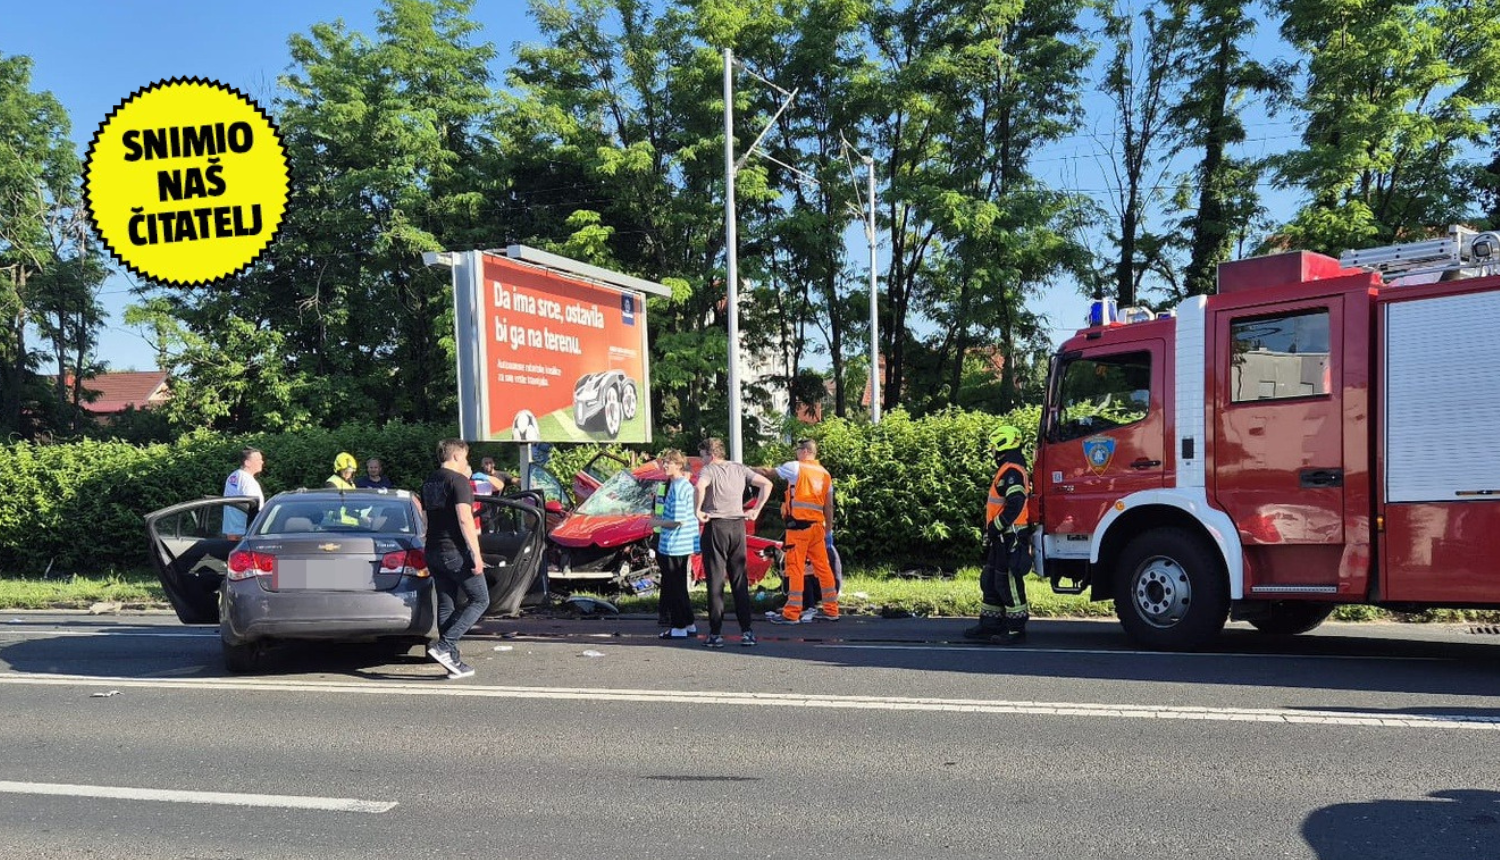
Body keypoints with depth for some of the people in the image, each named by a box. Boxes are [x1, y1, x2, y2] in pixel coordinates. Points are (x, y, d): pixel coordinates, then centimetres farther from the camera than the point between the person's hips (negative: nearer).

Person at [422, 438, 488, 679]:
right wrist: (476, 554, -19)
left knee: (446, 606, 9)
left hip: (433, 552, 8)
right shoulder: (458, 480, -11)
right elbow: (464, 518, -19)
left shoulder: (428, 482, 15)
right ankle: (444, 646, -11)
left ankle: (454, 662, 11)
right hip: (456, 551, -8)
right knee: (480, 600, 1)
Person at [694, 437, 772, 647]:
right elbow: (766, 484, 10)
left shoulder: (708, 470, -6)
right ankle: (746, 631, 7)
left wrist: (697, 511, -16)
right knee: (740, 581, 9)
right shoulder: (739, 468, 10)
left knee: (715, 581, 0)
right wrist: (757, 510, 12)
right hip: (738, 526, 5)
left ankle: (716, 633, 1)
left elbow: (700, 486, -28)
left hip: (715, 527, -5)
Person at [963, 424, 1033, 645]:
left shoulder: (1011, 471, -16)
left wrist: (995, 527, -20)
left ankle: (1016, 630, 1)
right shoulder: (1008, 470, 18)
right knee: (990, 582, 15)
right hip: (1003, 538, 11)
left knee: (1009, 585, -5)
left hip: (1009, 539, -11)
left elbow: (1015, 505, -26)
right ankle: (989, 625, 22)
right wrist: (993, 531, 22)